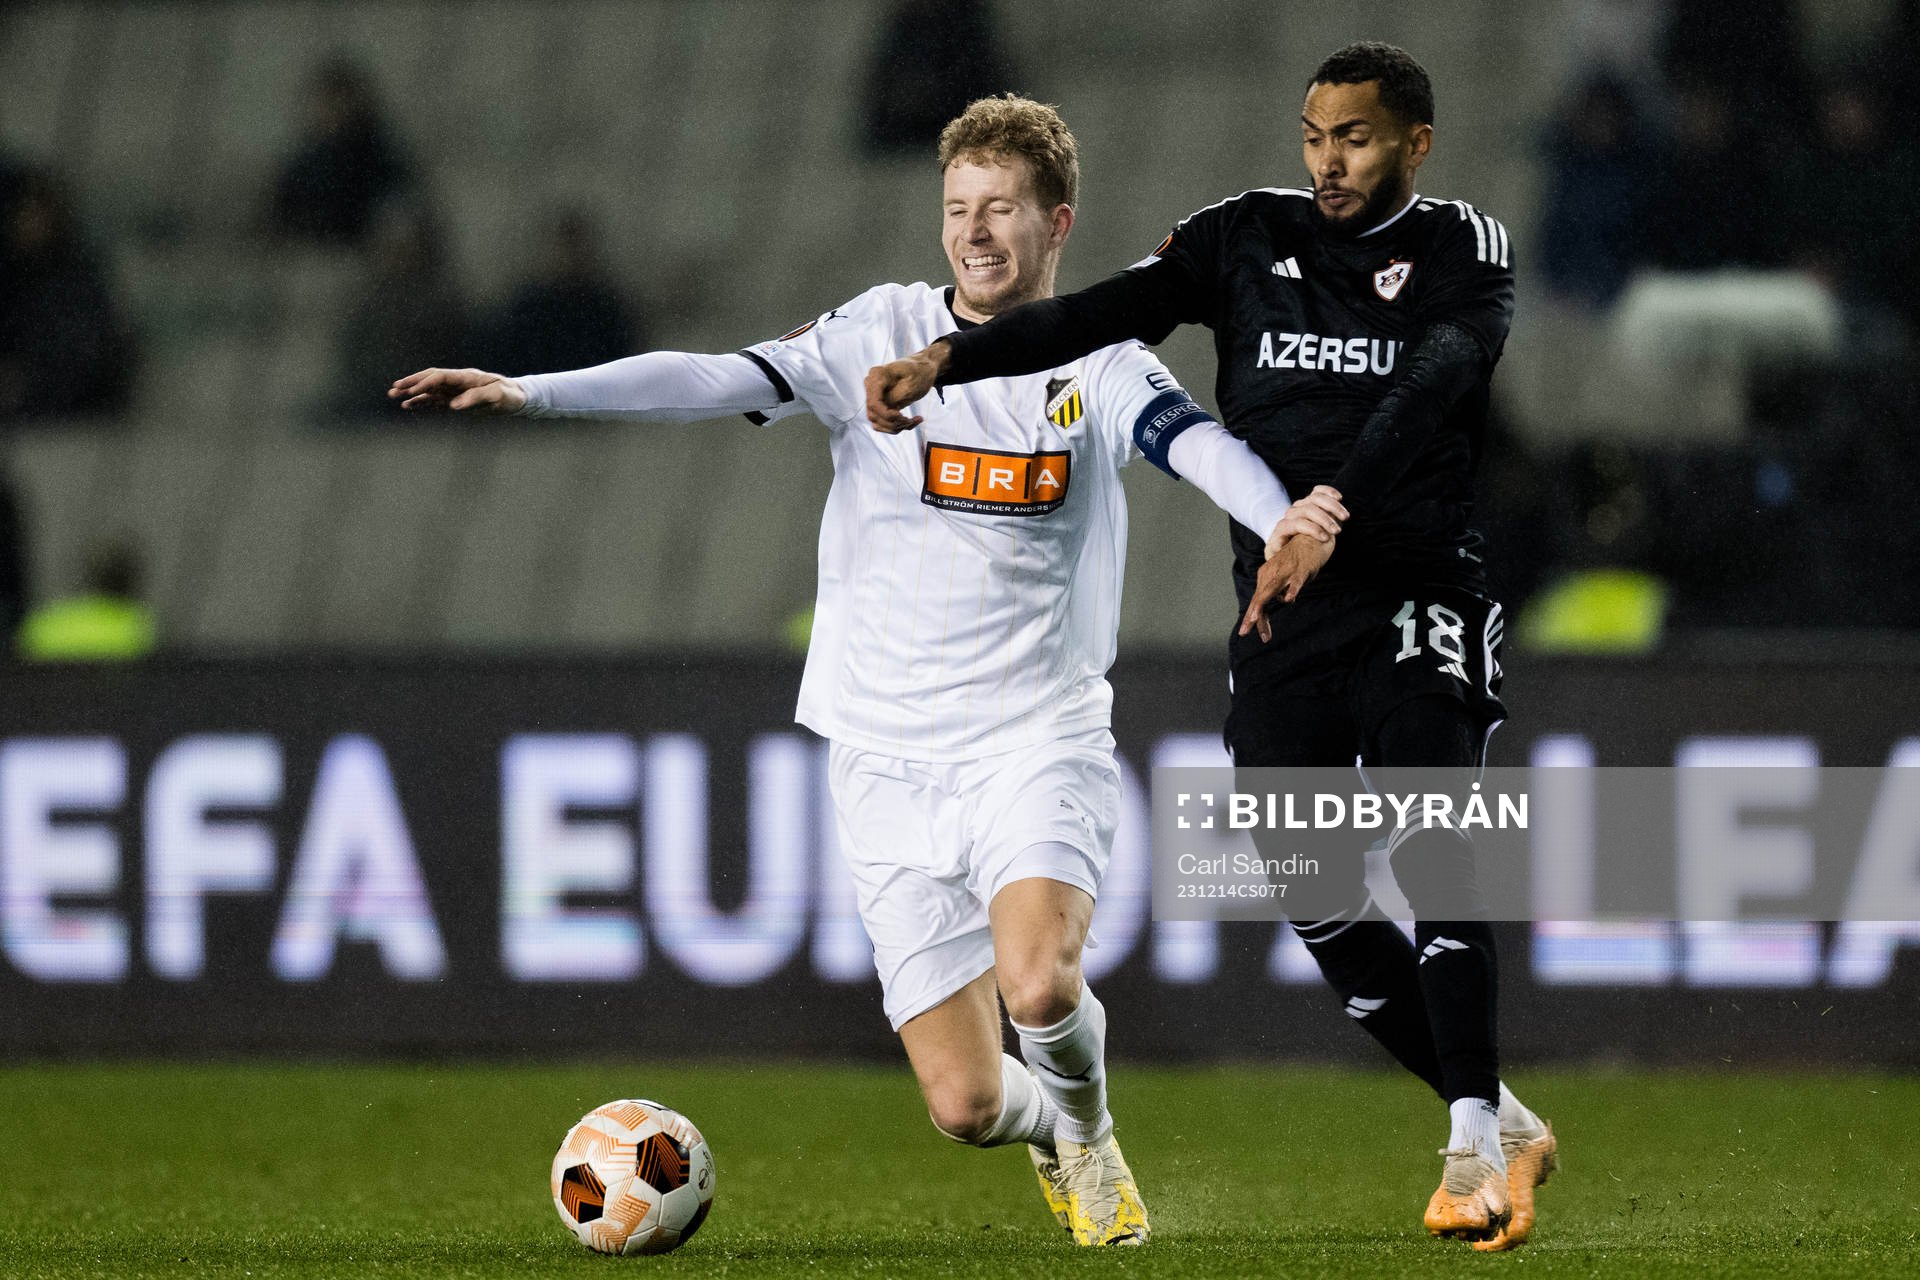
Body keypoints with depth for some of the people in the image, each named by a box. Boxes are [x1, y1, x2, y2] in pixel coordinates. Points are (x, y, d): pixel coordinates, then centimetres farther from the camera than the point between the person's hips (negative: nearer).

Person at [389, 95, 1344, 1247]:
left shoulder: (1098, 369, 2)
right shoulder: (883, 337, 3)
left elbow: (1196, 441, -17)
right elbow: (717, 383, -7)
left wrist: (1281, 515, -40)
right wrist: (527, 393, -20)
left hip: (1039, 737, -1)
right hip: (891, 756, 1)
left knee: (1039, 981, -29)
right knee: (964, 1105, -4)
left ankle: (1087, 1124, 6)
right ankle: (1050, 1132, 34)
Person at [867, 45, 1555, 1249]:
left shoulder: (1463, 249, -3)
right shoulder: (1251, 236, 8)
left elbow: (1428, 391, -21)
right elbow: (1103, 313, -3)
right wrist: (945, 358, -18)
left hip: (1418, 596, -4)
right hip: (1281, 619, 4)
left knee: (1432, 849, -22)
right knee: (1318, 900, 2)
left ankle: (1475, 1143, -21)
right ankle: (1507, 1128, 16)